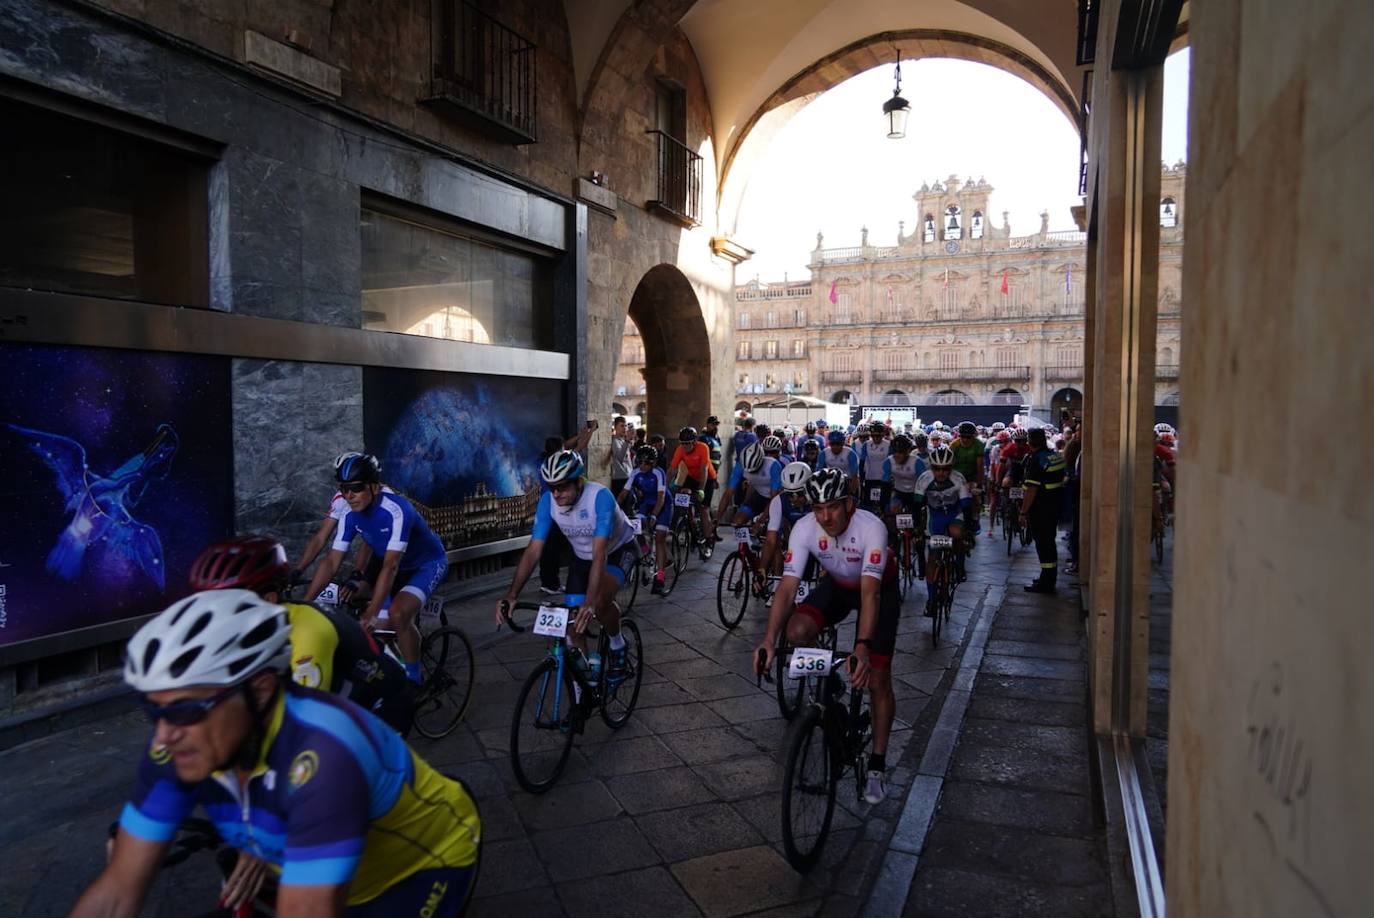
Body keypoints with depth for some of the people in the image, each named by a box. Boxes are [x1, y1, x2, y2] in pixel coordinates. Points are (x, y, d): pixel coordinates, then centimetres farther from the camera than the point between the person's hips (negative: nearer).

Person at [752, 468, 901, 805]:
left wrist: (863, 648, -57)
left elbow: (869, 592, -44)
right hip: (837, 585, 3)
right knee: (797, 631, -26)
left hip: (880, 589, -3)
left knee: (877, 680, -8)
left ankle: (877, 765, 10)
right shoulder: (804, 528, -28)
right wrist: (769, 639, -43)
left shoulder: (871, 528, -37)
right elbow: (787, 586, -31)